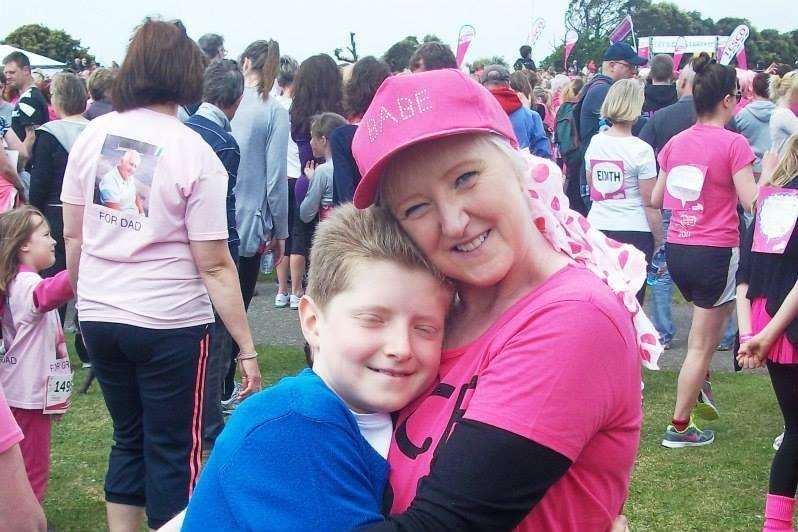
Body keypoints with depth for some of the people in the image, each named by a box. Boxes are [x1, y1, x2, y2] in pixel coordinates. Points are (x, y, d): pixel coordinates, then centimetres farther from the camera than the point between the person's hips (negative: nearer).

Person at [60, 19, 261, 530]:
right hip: (169, 324, -5)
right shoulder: (194, 153, -13)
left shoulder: (94, 135, -1)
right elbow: (215, 266, -13)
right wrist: (247, 349, -8)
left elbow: (72, 235, 5)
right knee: (173, 451, 9)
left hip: (100, 318, 5)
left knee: (129, 439, 20)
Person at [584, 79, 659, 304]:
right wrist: (658, 241, 1)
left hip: (598, 228, 5)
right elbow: (650, 204, -8)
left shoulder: (594, 143, 4)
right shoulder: (641, 150, -10)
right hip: (633, 232, -5)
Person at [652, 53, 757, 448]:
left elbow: (656, 200, 12)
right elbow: (753, 203, -15)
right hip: (716, 252, -6)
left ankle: (697, 393, 30)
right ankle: (679, 426, 11)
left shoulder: (676, 142, 5)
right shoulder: (734, 144, -13)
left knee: (711, 316, 31)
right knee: (702, 344, 5)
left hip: (677, 249, 6)